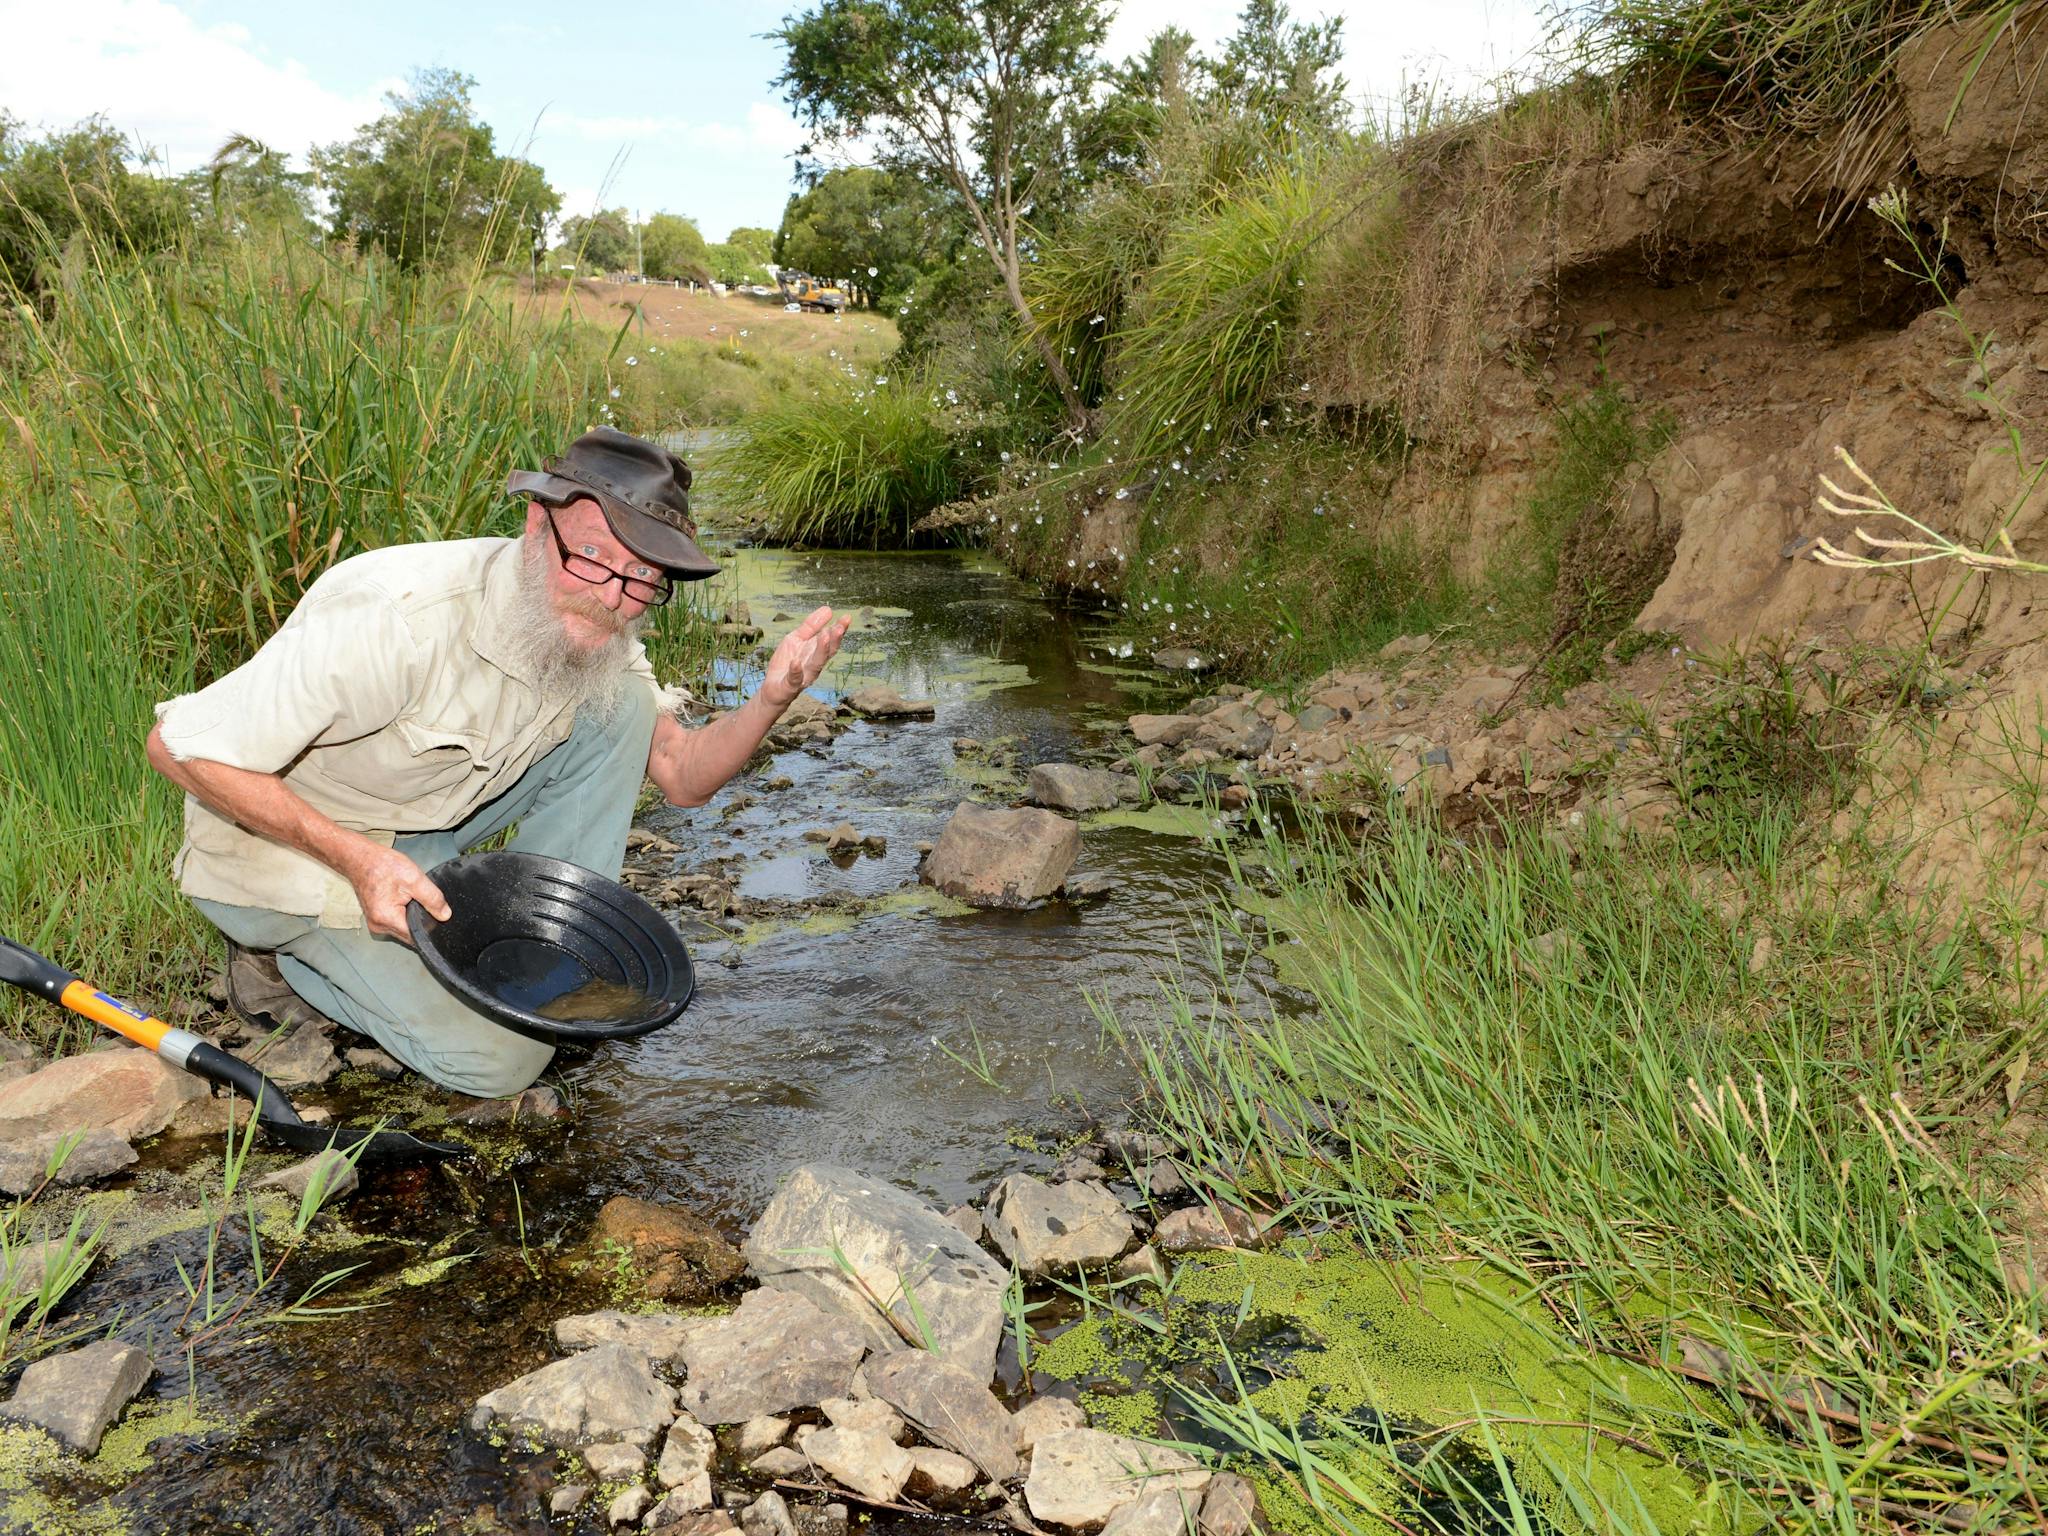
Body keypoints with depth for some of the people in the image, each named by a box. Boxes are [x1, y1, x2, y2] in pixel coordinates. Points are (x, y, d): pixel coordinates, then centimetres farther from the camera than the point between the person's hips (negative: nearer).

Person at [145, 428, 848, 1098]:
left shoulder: (594, 635, -11)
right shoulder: (396, 619, -34)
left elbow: (683, 775, -5)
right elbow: (178, 746, -27)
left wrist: (771, 699, -25)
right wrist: (359, 859, -33)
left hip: (421, 823, 6)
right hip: (283, 843, -6)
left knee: (622, 703, -10)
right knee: (498, 1055, -17)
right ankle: (286, 950, 5)